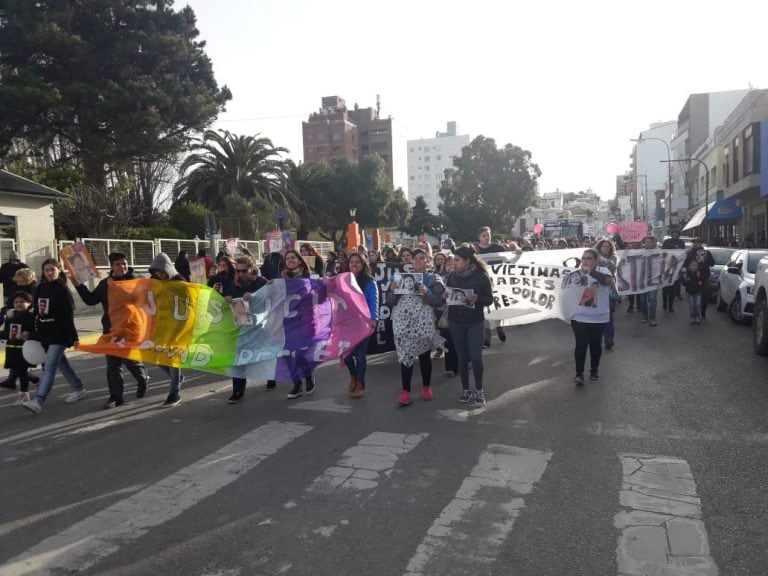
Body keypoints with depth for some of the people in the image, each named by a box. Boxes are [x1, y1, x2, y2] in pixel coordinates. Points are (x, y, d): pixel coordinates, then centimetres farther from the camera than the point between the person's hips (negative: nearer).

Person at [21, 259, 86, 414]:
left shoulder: (63, 289, -10)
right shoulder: (40, 289, 10)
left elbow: (68, 316, -13)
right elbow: (36, 312, 16)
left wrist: (73, 337, -15)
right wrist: (31, 332, 14)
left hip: (59, 334, -8)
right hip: (44, 334, 8)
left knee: (49, 367, -11)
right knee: (61, 364, 16)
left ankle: (38, 401, -15)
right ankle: (79, 389, 30)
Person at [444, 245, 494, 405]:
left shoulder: (481, 276, -9)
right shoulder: (453, 275, 1)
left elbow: (489, 300, -6)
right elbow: (446, 295, 11)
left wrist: (477, 298, -25)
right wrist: (445, 296, -12)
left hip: (475, 322, -3)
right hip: (456, 322, 3)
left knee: (476, 357, -5)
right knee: (462, 357, 8)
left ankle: (479, 390, 15)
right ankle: (465, 389, 21)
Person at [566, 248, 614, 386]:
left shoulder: (602, 271, -6)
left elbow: (608, 280, -29)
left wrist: (591, 271, -35)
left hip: (598, 317, -1)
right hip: (579, 317, 1)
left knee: (595, 344, 13)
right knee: (580, 345, -5)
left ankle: (594, 369, 32)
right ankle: (579, 373, -1)